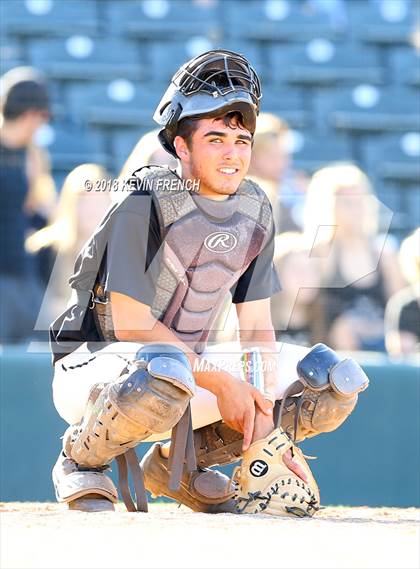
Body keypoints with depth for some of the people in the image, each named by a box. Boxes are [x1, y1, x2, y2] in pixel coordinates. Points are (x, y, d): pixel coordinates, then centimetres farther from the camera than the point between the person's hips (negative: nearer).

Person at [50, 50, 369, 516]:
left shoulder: (255, 211, 2)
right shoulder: (147, 201, -19)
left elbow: (257, 331, 3)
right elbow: (131, 324, -22)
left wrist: (276, 437, -9)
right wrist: (221, 382, -21)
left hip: (191, 363, 8)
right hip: (94, 366, -7)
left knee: (337, 378, 1)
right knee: (164, 372, -44)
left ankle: (181, 461, 9)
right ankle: (80, 460, -11)